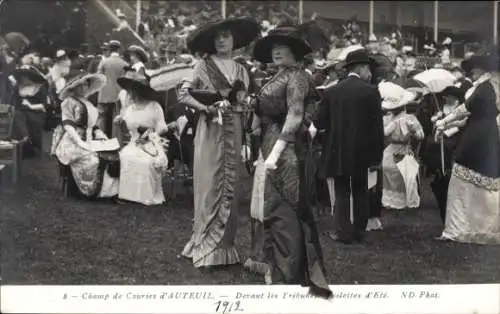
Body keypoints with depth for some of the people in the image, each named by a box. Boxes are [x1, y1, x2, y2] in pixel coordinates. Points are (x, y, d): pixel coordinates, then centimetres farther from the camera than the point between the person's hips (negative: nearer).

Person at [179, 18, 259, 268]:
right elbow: (183, 94, -3)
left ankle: (224, 246, 16)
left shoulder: (240, 70, 12)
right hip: (210, 130, -4)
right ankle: (207, 247, 4)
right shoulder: (204, 65, 0)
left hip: (232, 132, 4)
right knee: (210, 185, -4)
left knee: (229, 186, 6)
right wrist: (205, 107, -16)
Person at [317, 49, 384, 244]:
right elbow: (377, 125, -7)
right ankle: (359, 231, 18)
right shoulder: (371, 91, -6)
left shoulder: (331, 92, 0)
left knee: (341, 192, 8)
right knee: (360, 191, 14)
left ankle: (343, 231, 4)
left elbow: (321, 122, 0)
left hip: (337, 150, 1)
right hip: (361, 151, -1)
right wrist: (377, 154, -1)